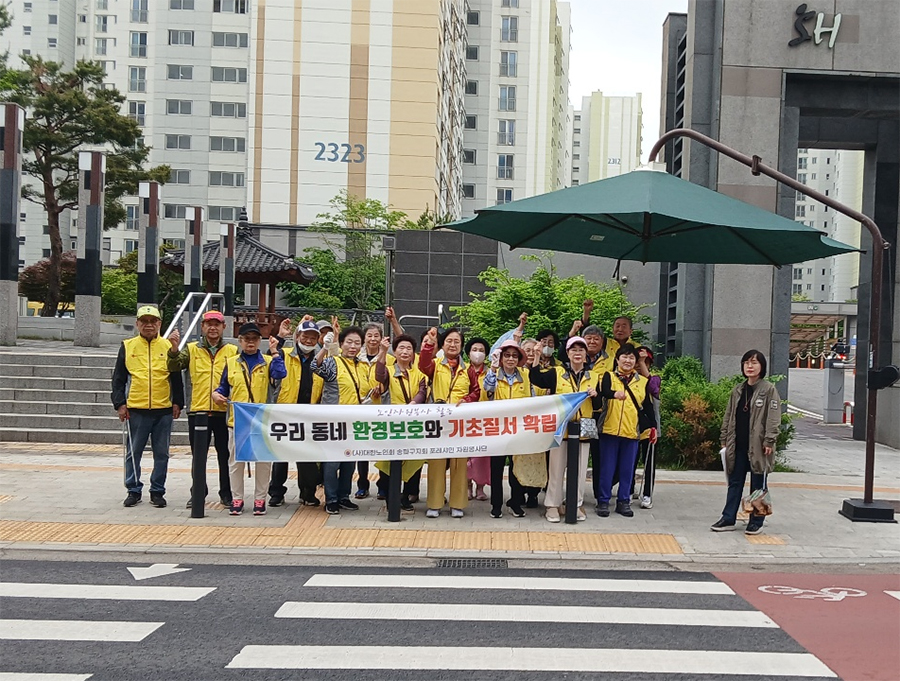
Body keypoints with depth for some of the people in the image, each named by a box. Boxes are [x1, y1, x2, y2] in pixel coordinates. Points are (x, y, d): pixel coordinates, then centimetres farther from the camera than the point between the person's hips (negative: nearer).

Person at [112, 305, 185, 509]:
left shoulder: (168, 346, 7)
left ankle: (157, 491, 15)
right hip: (136, 409, 0)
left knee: (161, 453, 5)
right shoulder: (127, 347, 6)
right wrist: (119, 404, -2)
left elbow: (176, 377, 9)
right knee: (133, 452, 6)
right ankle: (134, 490, 17)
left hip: (163, 410, 0)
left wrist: (177, 402, 2)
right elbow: (118, 378, 6)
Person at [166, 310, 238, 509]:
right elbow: (174, 367, -3)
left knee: (225, 455, 7)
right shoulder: (192, 349, 8)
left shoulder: (233, 351, 5)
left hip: (224, 411, -1)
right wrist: (174, 350, -20)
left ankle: (227, 494, 17)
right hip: (198, 410, 1)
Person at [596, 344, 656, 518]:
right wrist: (614, 393, -42)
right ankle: (603, 501, 11)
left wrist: (652, 427, 5)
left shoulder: (643, 382, 11)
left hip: (632, 432, 3)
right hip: (609, 430, -2)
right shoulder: (609, 376, 2)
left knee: (627, 469, 8)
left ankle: (623, 502, 18)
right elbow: (604, 391, -20)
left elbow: (648, 407, 14)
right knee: (607, 468, 2)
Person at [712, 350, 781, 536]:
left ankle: (756, 522, 13)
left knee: (758, 485, 4)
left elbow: (773, 417, -10)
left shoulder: (769, 389, -4)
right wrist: (725, 439, 11)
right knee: (735, 482, 9)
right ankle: (728, 519, 14)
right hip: (738, 445, 5)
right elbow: (728, 416, 16)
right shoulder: (737, 390, 13)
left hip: (758, 446, -5)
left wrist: (769, 441, -17)